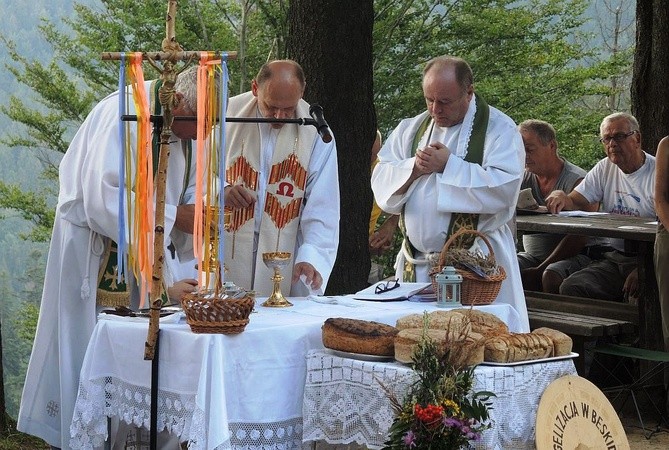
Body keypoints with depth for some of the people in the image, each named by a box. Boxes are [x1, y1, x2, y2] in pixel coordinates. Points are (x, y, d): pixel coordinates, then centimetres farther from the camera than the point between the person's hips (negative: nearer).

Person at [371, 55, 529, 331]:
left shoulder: (499, 130, -2)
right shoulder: (412, 129, 15)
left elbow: (503, 188, -17)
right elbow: (381, 183, 9)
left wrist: (448, 165, -16)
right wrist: (413, 168, -10)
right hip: (416, 265, 5)